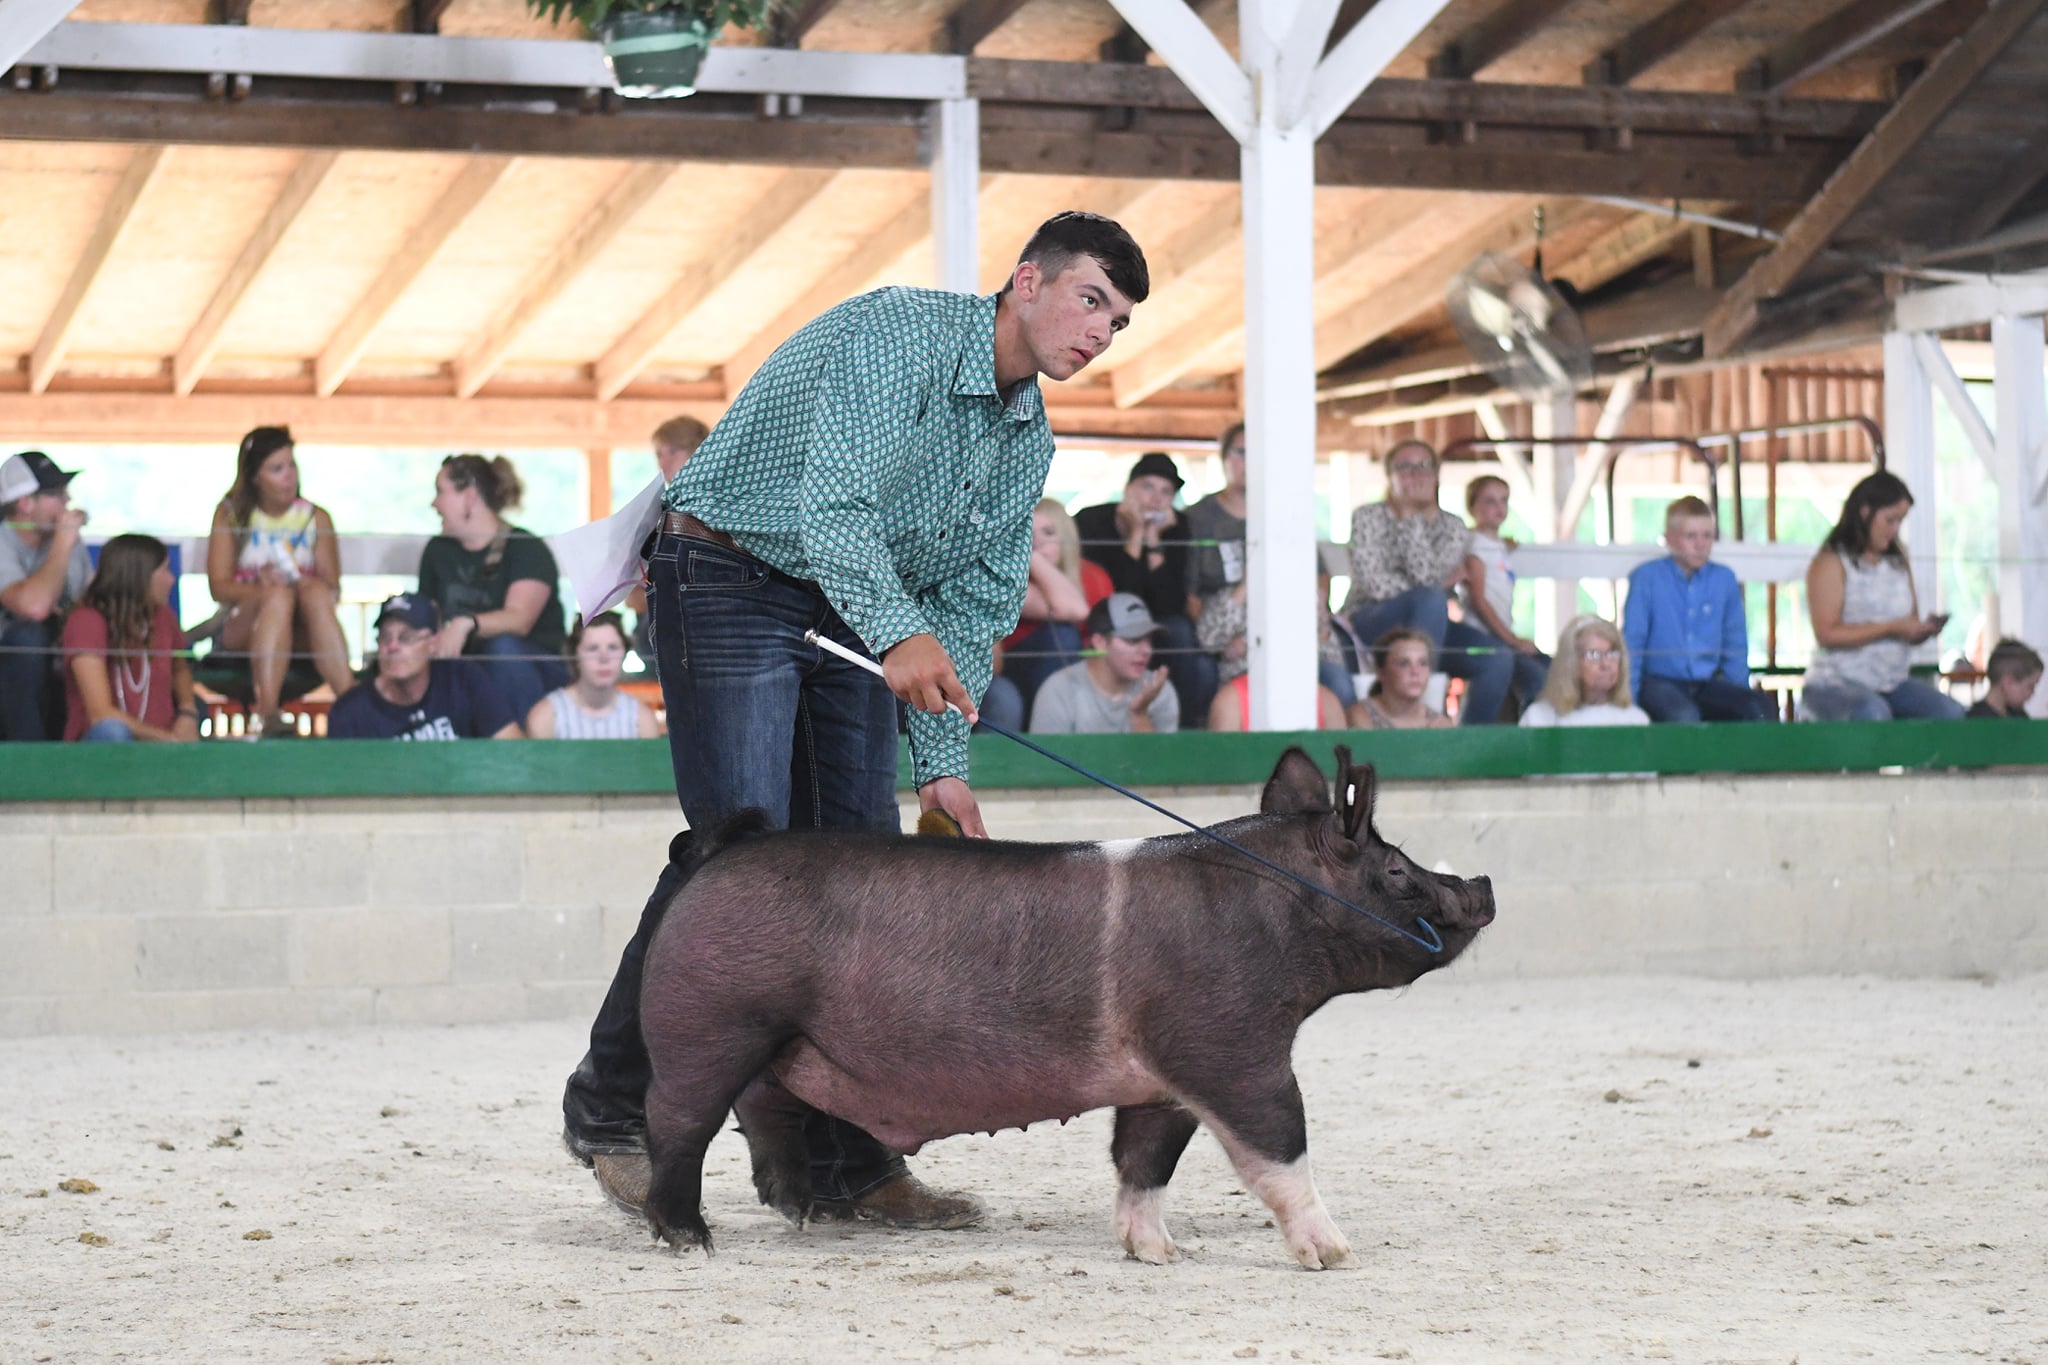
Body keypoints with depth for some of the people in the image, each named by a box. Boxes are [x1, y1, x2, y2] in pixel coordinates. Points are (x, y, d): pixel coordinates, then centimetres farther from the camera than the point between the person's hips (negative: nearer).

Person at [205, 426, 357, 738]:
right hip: (243, 628, -1)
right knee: (279, 596, -33)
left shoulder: (316, 518, 10)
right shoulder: (230, 515, 7)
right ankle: (266, 711, -50)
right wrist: (260, 589, -23)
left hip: (304, 633, 1)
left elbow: (333, 589, 4)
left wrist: (313, 588, -20)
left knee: (317, 592, -31)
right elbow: (219, 586, -3)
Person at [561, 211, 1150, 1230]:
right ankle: (610, 1108, -3)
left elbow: (975, 607, 11)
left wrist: (943, 763, 0)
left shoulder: (1029, 442, 8)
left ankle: (847, 1164, 3)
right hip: (733, 580, -8)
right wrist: (901, 634, -47)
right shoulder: (896, 333, -19)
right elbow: (834, 502, -32)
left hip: (857, 617, 8)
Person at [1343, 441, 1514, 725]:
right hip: (1369, 622, -4)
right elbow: (1373, 582, -12)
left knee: (1499, 657, -20)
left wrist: (1411, 520, -12)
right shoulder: (1368, 517, 1)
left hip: (1427, 625, 4)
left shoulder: (1452, 528, 7)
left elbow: (1428, 577, -12)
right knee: (1431, 599, -35)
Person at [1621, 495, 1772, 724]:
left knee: (1760, 708, -25)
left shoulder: (1724, 579, 8)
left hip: (1709, 684, 4)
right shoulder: (1647, 577, -2)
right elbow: (1631, 641, -1)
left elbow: (1735, 642, 16)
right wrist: (1629, 695, -9)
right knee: (1684, 717, -37)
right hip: (1661, 682, -4)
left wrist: (1737, 692, 6)